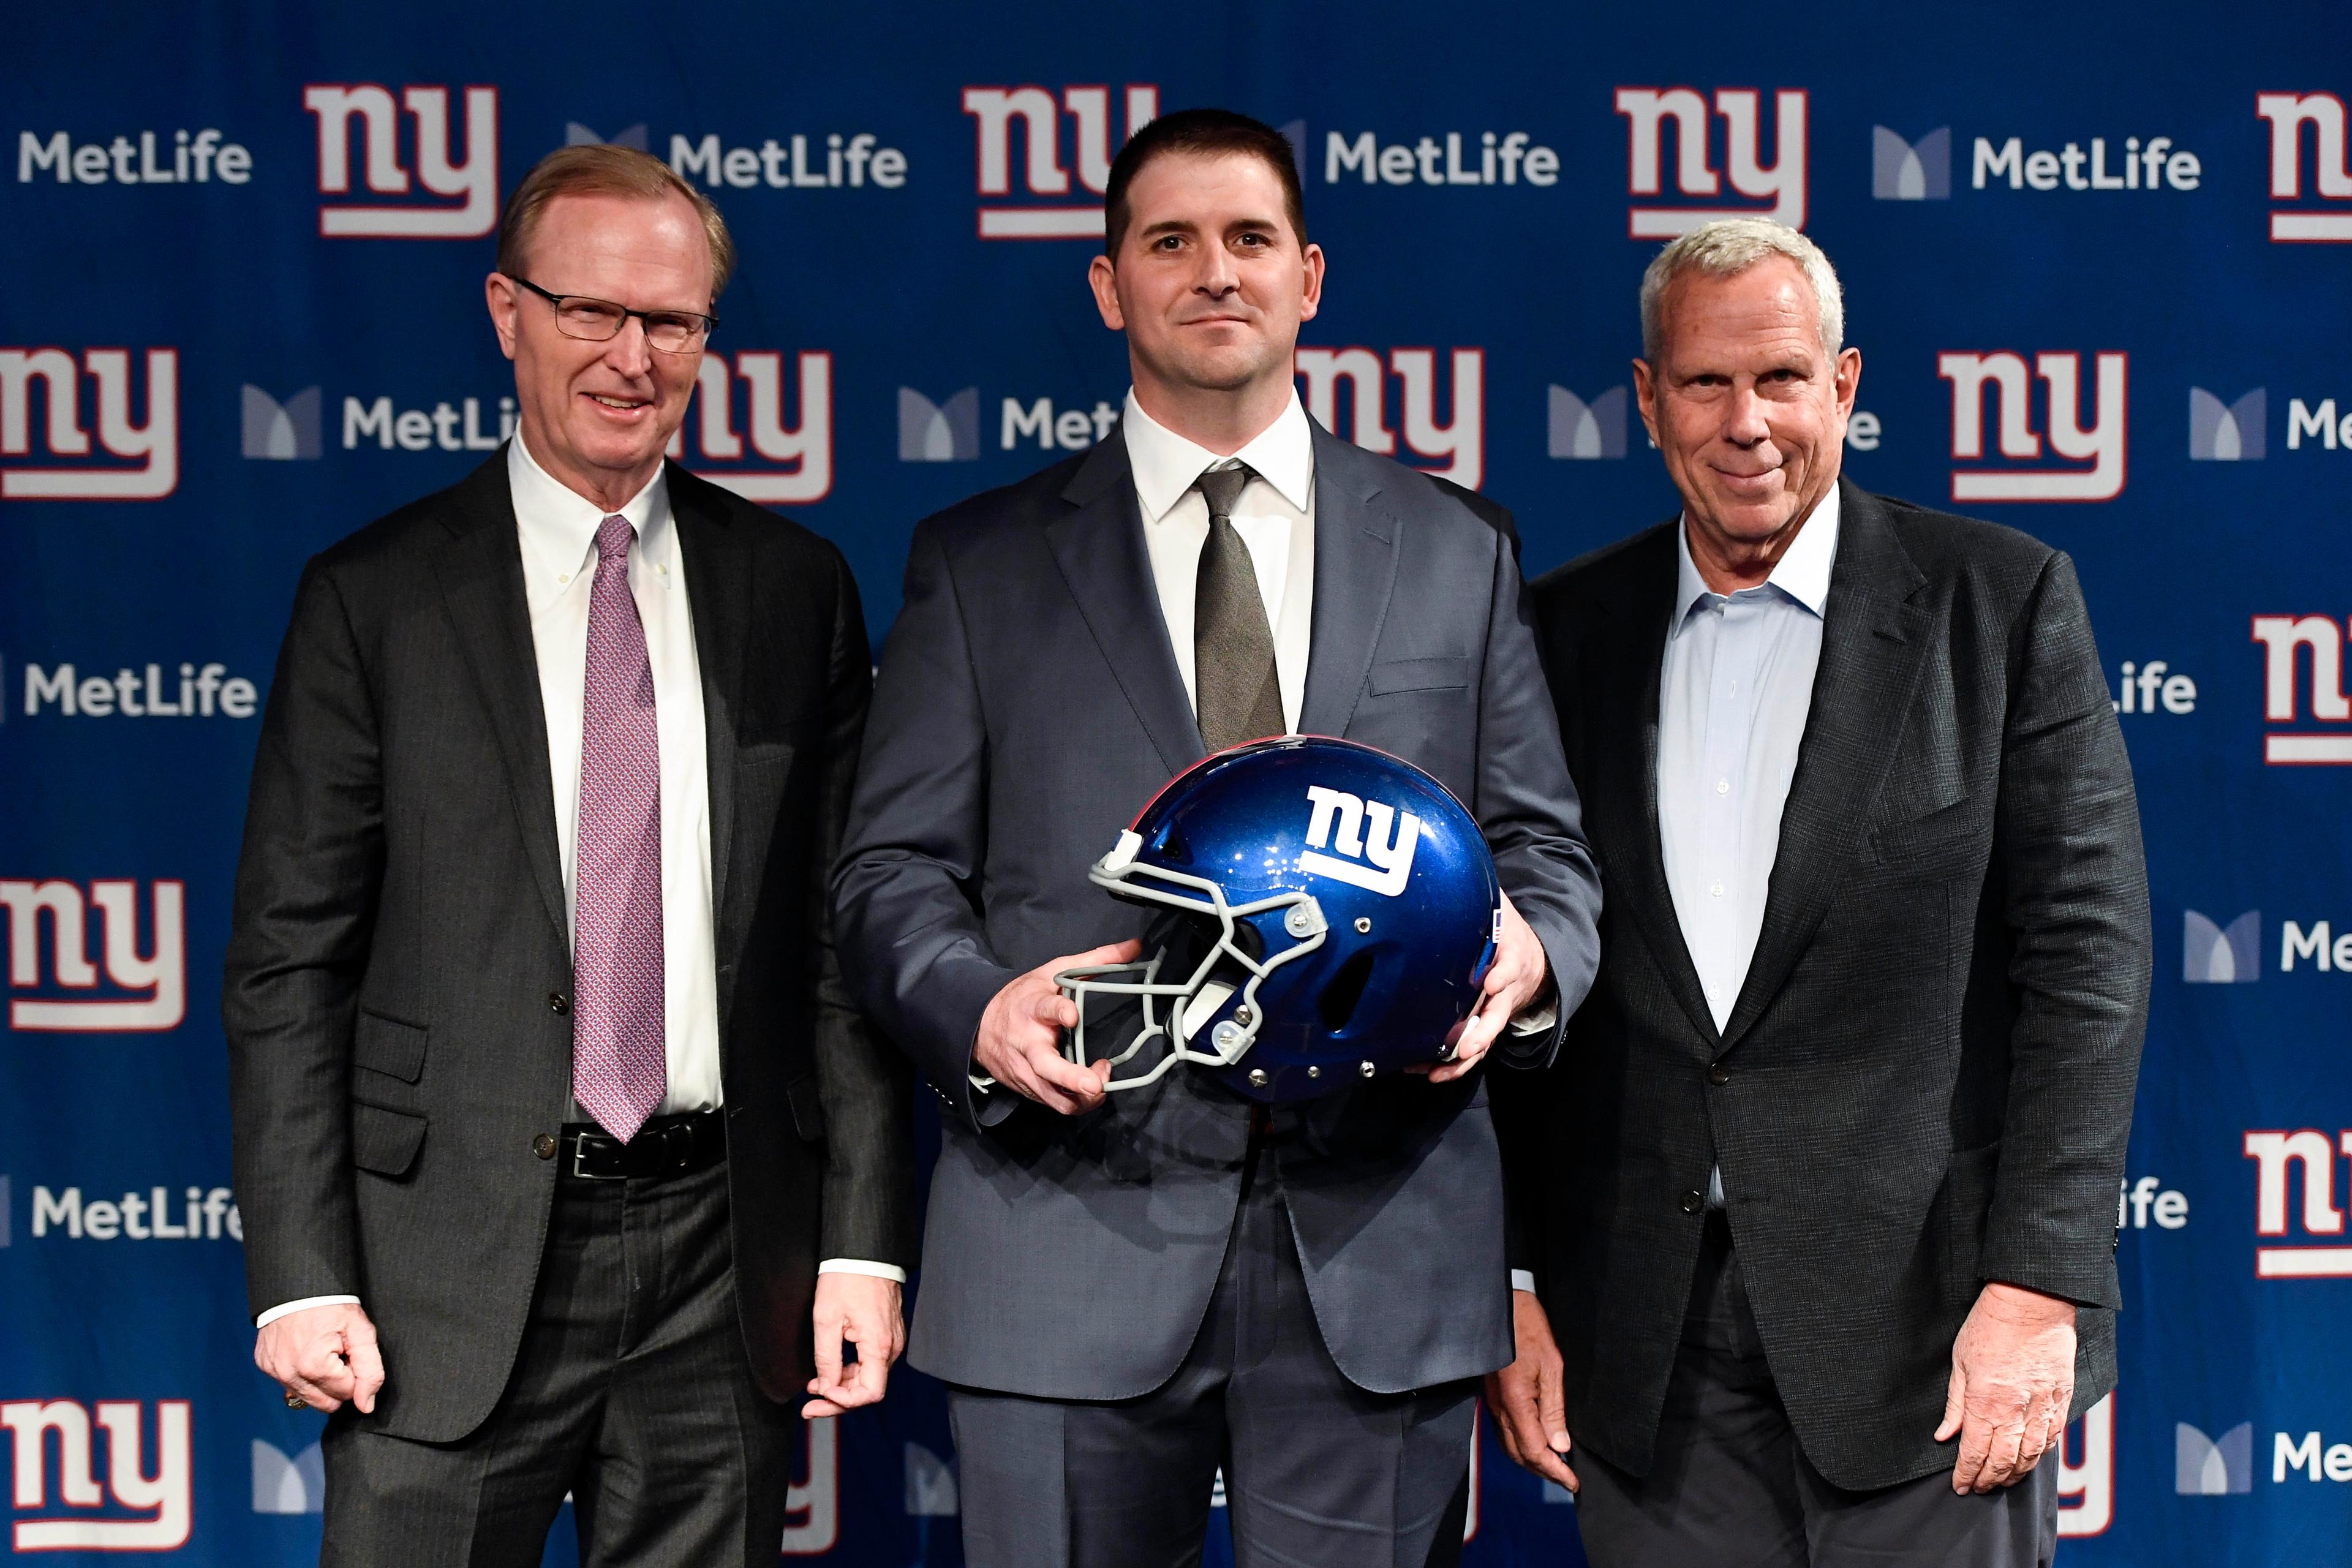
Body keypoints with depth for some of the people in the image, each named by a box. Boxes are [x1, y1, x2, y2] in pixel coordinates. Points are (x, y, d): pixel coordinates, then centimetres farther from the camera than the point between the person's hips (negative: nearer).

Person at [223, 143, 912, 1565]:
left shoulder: (797, 590, 7)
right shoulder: (373, 598, 1)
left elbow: (844, 938, 7)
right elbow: (290, 962, -1)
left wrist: (864, 1242, 1)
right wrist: (303, 1279, -8)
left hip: (728, 1265, 2)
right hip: (457, 1264, -2)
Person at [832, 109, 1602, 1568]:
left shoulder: (1460, 551, 13)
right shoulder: (980, 562, 9)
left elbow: (1544, 845, 12)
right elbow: (894, 869, 5)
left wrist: (1526, 957, -11)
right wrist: (982, 1006, -16)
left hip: (1378, 1241, 1)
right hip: (1072, 1241, -1)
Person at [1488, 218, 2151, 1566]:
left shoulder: (2003, 602, 0)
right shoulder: (1565, 632, 8)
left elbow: (2086, 952, -4)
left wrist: (2039, 1284, -11)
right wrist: (1511, 1279, 4)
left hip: (1925, 1307, -2)